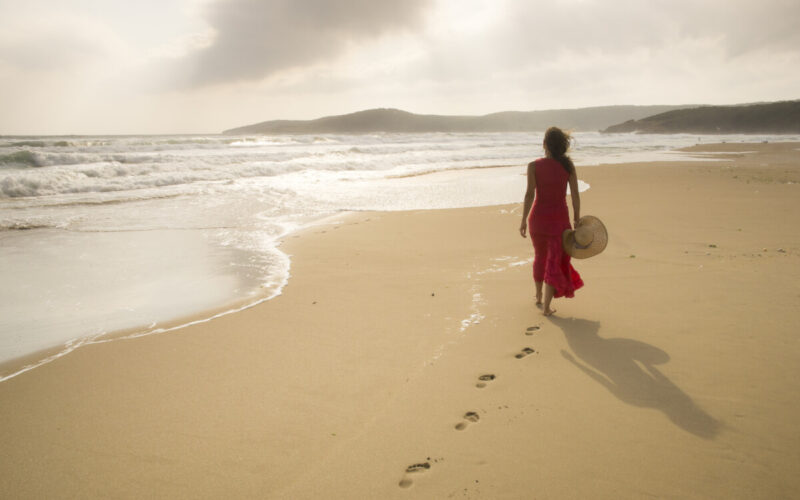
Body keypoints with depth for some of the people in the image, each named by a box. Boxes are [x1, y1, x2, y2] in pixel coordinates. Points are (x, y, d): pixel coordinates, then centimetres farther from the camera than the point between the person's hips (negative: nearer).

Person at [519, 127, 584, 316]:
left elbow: (529, 194, -11)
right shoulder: (568, 165, -4)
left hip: (538, 216, 1)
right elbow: (575, 195, -4)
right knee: (555, 261, 5)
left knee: (540, 256, 22)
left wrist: (524, 220, -4)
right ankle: (546, 307, 0)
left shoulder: (534, 166, -8)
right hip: (559, 217, -1)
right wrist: (577, 220, 5)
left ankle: (538, 296, 37)